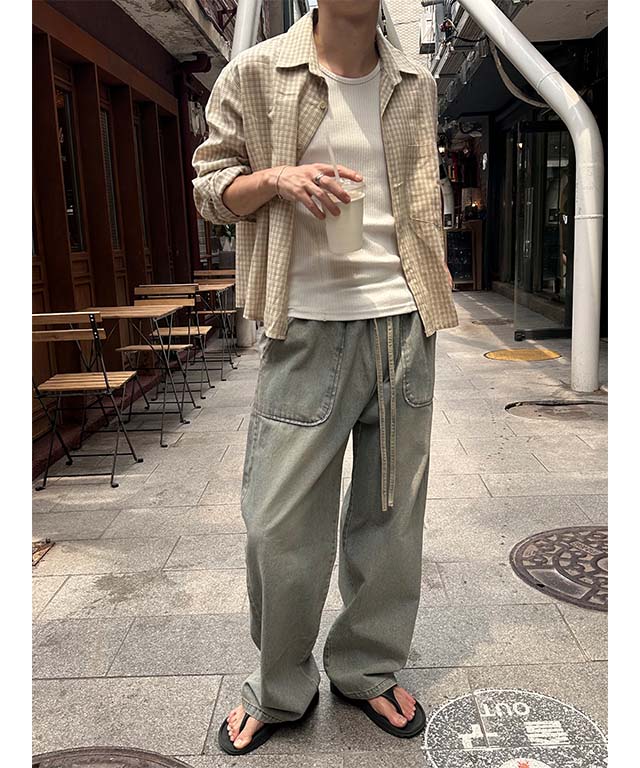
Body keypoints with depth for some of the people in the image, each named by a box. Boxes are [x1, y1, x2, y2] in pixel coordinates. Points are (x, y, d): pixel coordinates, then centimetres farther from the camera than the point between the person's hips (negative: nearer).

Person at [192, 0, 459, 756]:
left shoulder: (415, 87, 12)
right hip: (307, 330, -3)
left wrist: (432, 298, 16)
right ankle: (280, 690, 25)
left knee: (392, 511, 10)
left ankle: (368, 671, 32)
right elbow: (210, 183, 5)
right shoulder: (255, 75, 2)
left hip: (404, 327, 4)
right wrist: (279, 178, -15)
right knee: (279, 519, 0)